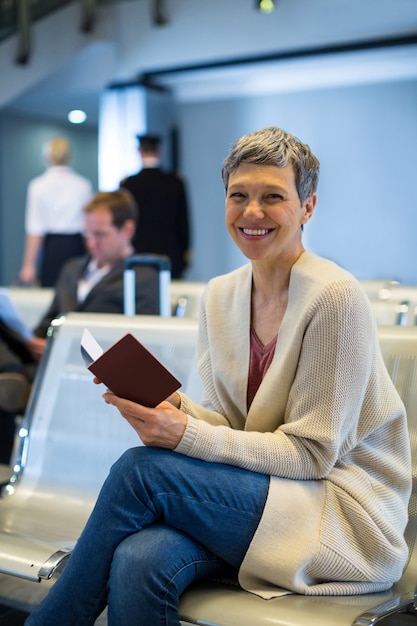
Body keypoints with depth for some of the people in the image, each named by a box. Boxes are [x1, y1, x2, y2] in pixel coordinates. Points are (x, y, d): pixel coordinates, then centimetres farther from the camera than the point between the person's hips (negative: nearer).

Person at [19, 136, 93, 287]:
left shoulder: (38, 185, -2)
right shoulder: (84, 184, 3)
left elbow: (35, 231, -5)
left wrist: (29, 265, -3)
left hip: (54, 246, -2)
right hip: (78, 245, 2)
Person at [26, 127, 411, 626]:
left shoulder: (335, 297, -14)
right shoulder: (219, 295, 6)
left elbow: (311, 453, -14)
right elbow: (228, 422, 8)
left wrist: (188, 436, -24)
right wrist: (174, 407, -14)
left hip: (346, 510, -5)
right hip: (254, 492, 5)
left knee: (140, 469, -23)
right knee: (139, 561, -28)